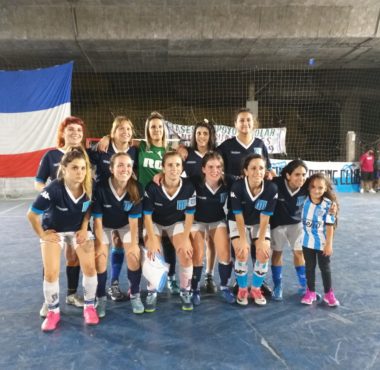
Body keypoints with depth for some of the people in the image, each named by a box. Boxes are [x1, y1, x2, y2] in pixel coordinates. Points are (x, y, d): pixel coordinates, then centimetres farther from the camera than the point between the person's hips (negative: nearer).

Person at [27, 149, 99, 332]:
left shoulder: (90, 187, -23)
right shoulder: (53, 189, -33)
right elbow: (32, 215, -20)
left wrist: (84, 228, -8)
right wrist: (42, 235, -10)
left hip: (79, 229, 2)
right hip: (54, 230, -2)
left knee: (90, 267, -9)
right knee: (51, 273, -10)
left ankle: (89, 307, 14)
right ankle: (53, 312, 14)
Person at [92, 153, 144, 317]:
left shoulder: (136, 188, -28)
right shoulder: (101, 188, -32)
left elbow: (133, 219, -20)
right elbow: (97, 218, -22)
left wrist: (134, 243, -16)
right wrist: (100, 243, -18)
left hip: (126, 225, 1)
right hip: (104, 225, -1)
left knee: (134, 256, -11)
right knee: (100, 258, -11)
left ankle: (135, 295, 12)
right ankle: (101, 298, 12)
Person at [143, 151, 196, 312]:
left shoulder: (188, 187, -22)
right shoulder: (152, 187, -25)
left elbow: (189, 215, -12)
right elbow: (147, 215, -16)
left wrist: (185, 239, -17)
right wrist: (153, 240, -21)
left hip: (177, 223, 1)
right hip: (155, 223, -1)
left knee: (186, 254, -19)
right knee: (153, 254, -21)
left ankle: (185, 291, 6)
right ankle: (151, 292, 4)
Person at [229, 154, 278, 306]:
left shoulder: (271, 188, -25)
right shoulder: (237, 187, -29)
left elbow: (264, 218, -18)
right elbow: (239, 217, -20)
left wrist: (261, 241, -17)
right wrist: (243, 240, -19)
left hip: (259, 224, 2)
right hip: (238, 223, -1)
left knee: (264, 253, -14)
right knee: (242, 253, -19)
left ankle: (256, 289, 10)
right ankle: (242, 289, 5)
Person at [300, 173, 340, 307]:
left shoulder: (328, 205, -17)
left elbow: (330, 225, -12)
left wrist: (329, 244, -11)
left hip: (322, 243, -2)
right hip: (307, 241, 2)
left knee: (325, 267, 13)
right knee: (310, 267, 16)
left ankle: (328, 293, 30)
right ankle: (311, 292, 31)